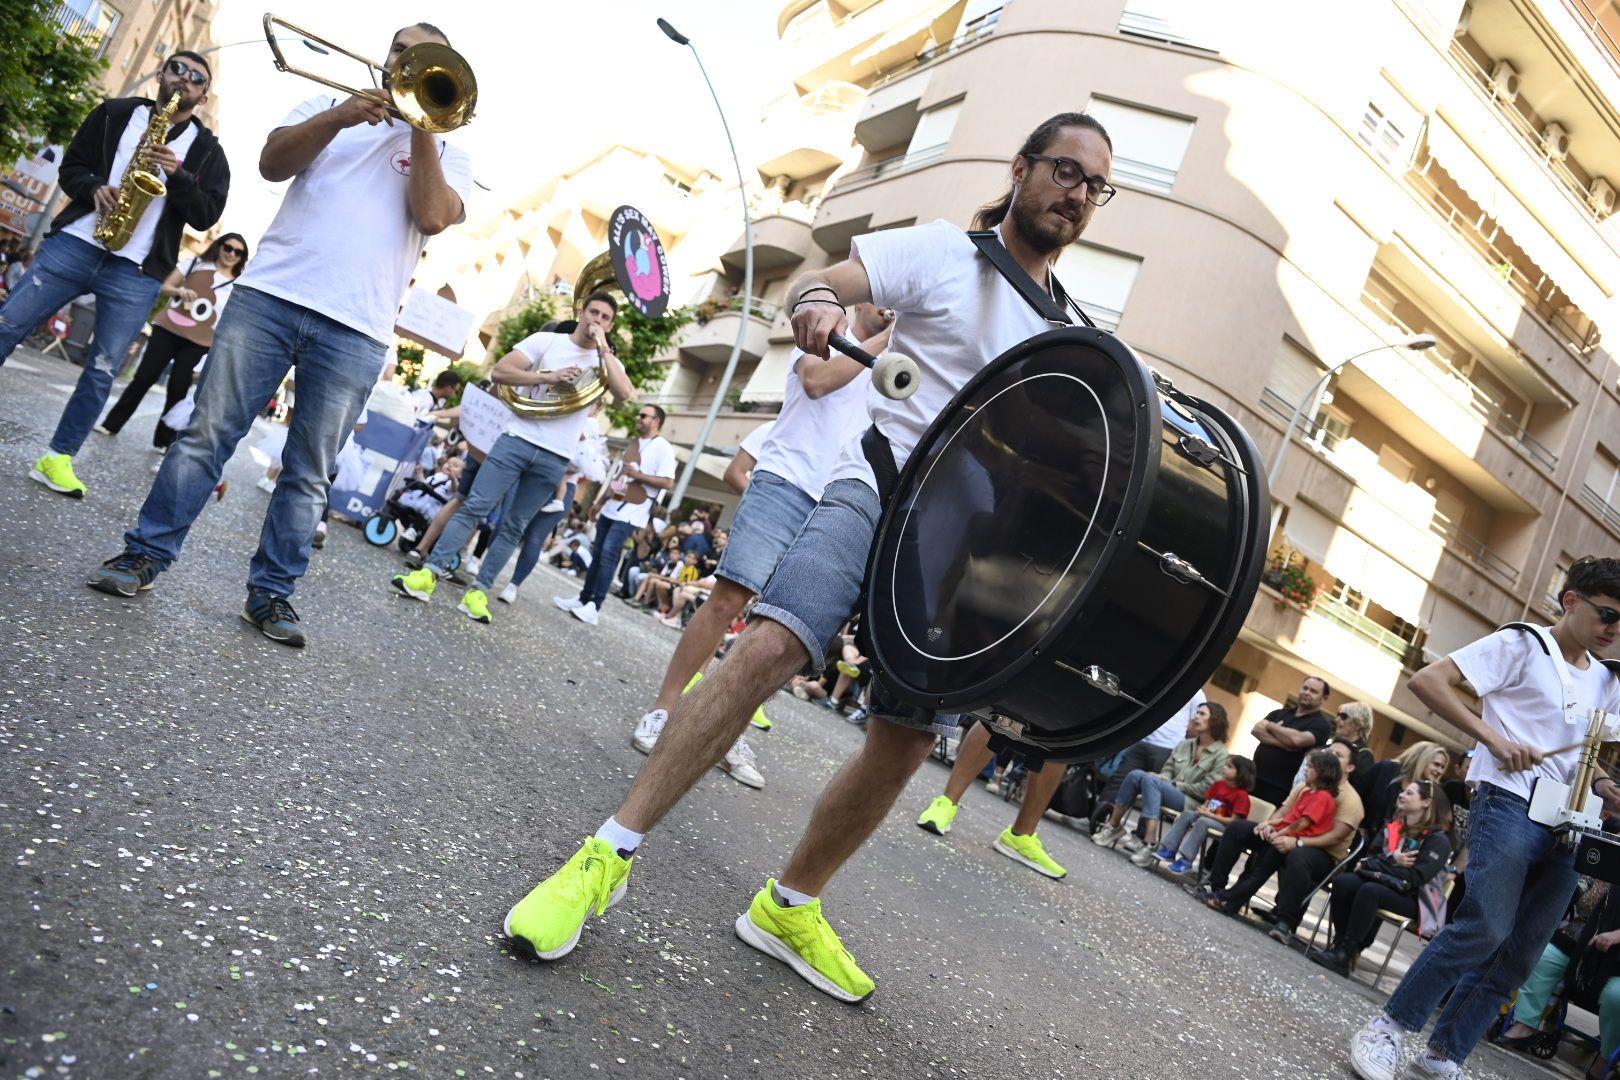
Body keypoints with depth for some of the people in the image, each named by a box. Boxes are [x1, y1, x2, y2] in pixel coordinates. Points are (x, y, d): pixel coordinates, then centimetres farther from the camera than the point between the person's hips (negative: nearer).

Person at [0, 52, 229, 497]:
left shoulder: (207, 150, 9)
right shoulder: (114, 113, 13)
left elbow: (206, 216, 0)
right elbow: (71, 166, 13)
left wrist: (178, 174, -15)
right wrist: (95, 188, -8)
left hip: (136, 272, -1)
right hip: (75, 243, 2)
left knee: (102, 370, -3)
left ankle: (58, 458, 6)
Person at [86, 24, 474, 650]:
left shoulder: (448, 155, 14)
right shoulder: (329, 106, 20)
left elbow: (433, 216, -8)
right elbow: (272, 164, 4)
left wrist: (423, 123, -5)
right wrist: (339, 116, -8)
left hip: (355, 331, -1)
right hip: (270, 295, 2)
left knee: (308, 473, 1)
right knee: (207, 433, 1)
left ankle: (271, 593, 8)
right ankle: (147, 553, 12)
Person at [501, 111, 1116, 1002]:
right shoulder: (942, 253, 5)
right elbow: (820, 282, -7)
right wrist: (819, 301, -31)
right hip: (878, 489, -5)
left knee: (908, 741, 1)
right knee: (770, 646, -25)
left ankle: (789, 908, 19)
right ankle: (610, 853, -14)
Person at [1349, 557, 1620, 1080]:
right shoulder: (1522, 644, -1)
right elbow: (1427, 680, -10)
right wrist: (1493, 737, -17)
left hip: (1567, 829, 7)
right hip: (1509, 806, -7)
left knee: (1518, 957, 5)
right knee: (1485, 928, -20)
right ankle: (1386, 1030, -7)